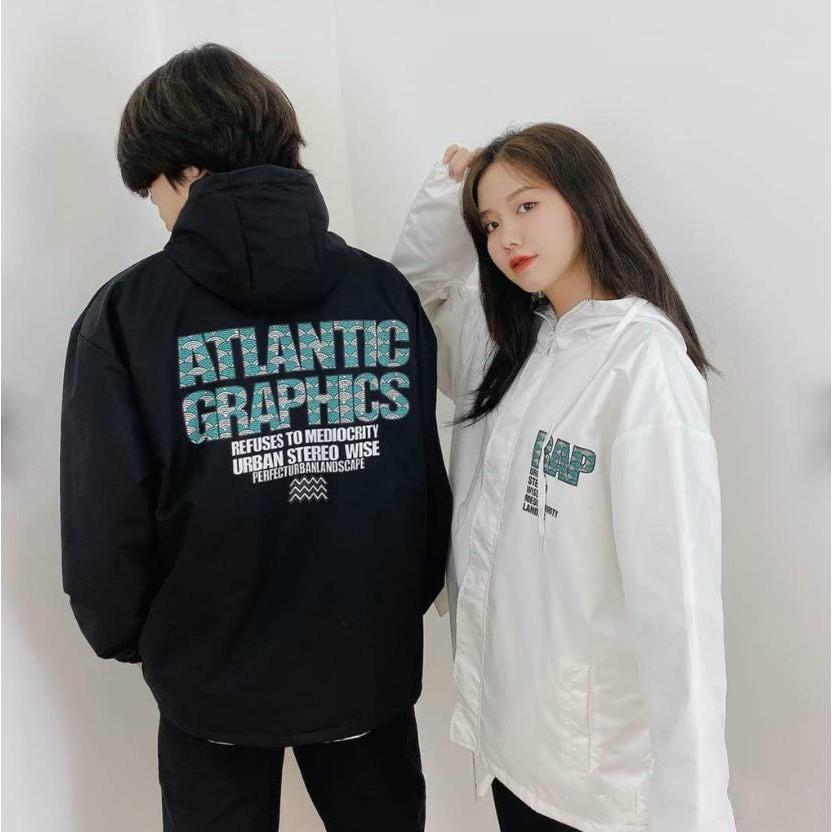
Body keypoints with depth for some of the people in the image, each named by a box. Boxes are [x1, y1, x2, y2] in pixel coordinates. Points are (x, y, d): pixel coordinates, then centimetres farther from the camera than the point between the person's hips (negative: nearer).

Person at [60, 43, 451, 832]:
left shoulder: (130, 313, -13)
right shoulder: (388, 294, -7)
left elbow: (106, 514, -12)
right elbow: (437, 480, -3)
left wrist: (120, 634, 7)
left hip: (214, 677, -2)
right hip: (374, 665, 2)